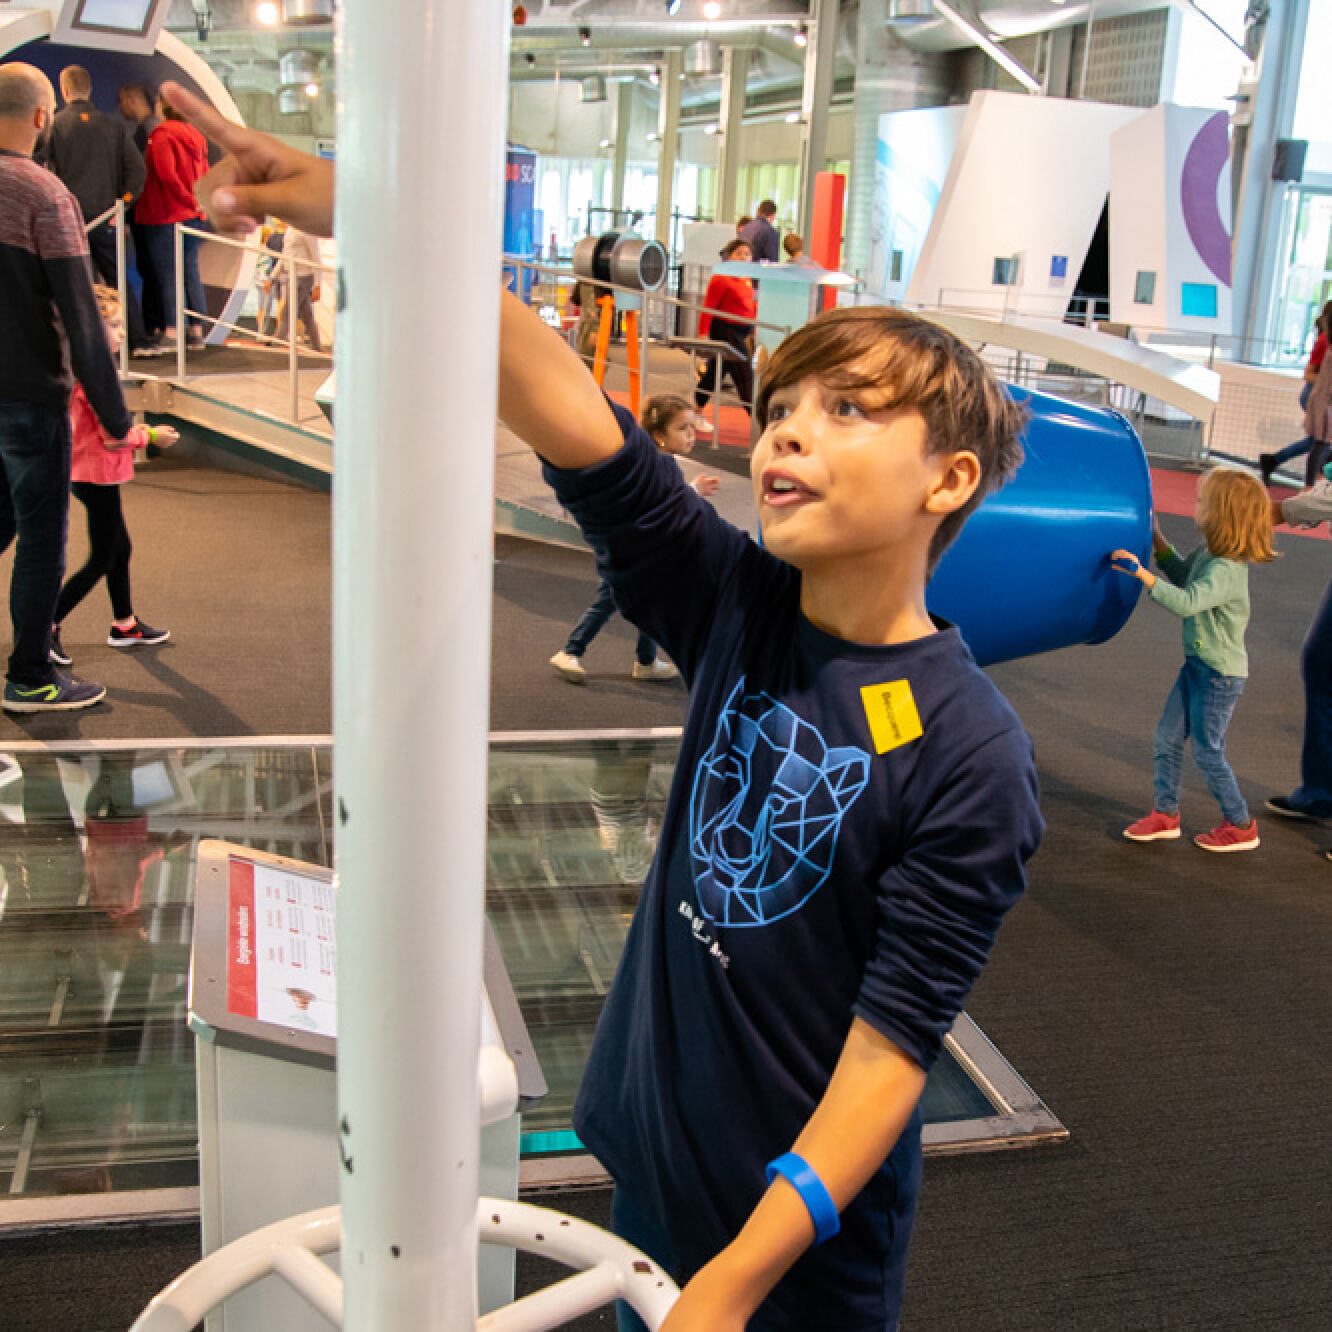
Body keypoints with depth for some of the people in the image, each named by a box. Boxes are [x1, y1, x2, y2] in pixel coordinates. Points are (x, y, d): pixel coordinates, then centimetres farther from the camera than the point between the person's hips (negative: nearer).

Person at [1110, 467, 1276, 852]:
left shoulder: (1225, 570, -28)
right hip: (1198, 664, 9)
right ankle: (1165, 814, 25)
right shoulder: (1207, 552, 0)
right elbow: (1182, 573, 21)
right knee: (1167, 738, 12)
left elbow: (1186, 601, -41)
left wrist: (1142, 572, -44)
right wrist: (1157, 541, 10)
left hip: (1220, 674, -9)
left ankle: (1240, 826, 22)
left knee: (1207, 750, 4)